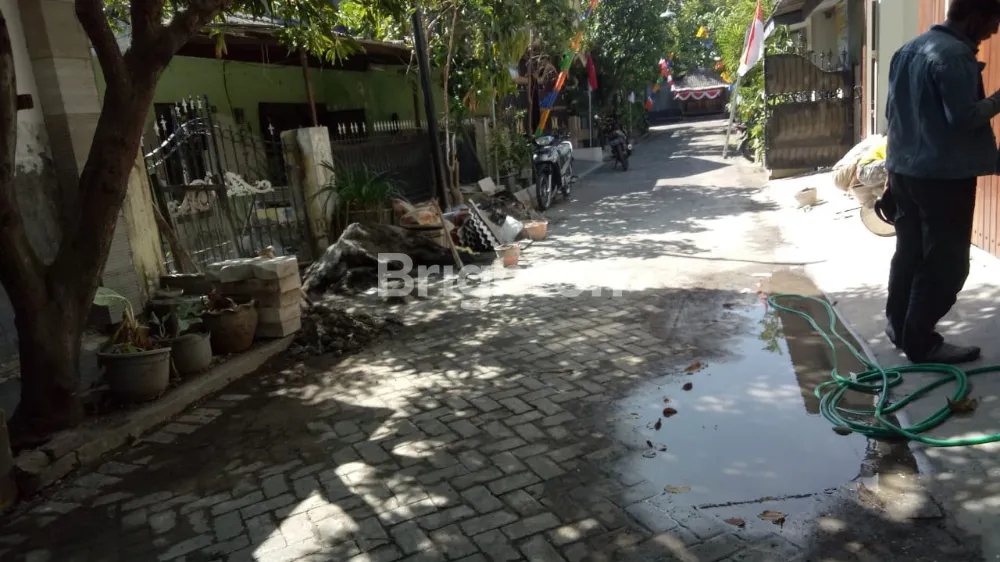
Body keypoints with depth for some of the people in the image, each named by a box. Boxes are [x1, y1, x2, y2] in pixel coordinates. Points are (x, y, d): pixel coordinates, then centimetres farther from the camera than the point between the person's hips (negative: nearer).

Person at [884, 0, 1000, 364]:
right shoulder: (955, 55, -16)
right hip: (943, 174, -9)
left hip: (904, 168, 9)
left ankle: (898, 324, 26)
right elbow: (964, 116, -22)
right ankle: (921, 342, 3)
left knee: (910, 250, 17)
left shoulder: (909, 49, 13)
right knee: (945, 261, -1)